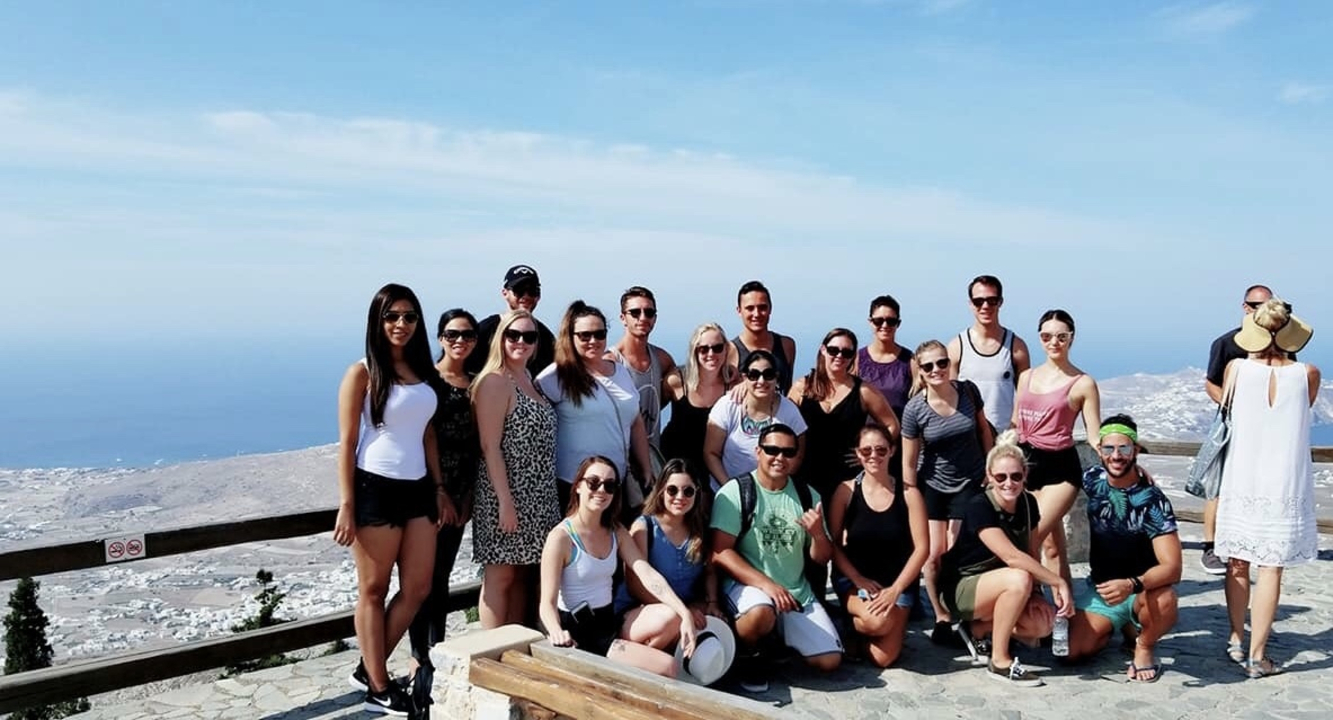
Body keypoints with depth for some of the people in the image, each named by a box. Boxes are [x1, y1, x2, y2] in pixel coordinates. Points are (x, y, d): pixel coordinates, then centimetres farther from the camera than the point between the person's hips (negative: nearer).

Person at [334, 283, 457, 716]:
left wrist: (440, 488, 12)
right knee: (374, 591, 6)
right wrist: (346, 506, -12)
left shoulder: (422, 372, 10)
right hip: (376, 489, -6)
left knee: (417, 589, 9)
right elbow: (347, 443, -8)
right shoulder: (362, 373, -6)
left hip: (418, 489, 6)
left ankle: (369, 670, 25)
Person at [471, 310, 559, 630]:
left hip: (535, 496, 8)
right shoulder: (495, 381, -11)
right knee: (500, 576, -2)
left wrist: (547, 493, 12)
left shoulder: (528, 378, 14)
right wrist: (505, 501, -20)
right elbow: (489, 446, -16)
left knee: (522, 574, 12)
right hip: (506, 494, -8)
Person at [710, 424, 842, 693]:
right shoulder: (735, 492, -8)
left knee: (829, 660, -8)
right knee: (761, 612, -38)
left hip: (797, 592, 5)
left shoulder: (807, 495, 7)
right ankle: (747, 655, -4)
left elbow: (821, 558, 9)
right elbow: (720, 553, -15)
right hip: (746, 583, -5)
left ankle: (778, 638, 21)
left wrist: (818, 534, -15)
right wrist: (766, 584, -25)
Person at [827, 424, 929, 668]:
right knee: (878, 621, -33)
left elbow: (922, 548, -5)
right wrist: (858, 580, -13)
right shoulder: (846, 491, -5)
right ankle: (853, 626, 3)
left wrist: (895, 589, -14)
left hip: (898, 582, 1)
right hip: (853, 579, -1)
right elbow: (833, 543, -2)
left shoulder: (908, 494, -4)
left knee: (883, 658, -14)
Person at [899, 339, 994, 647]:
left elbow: (984, 429, 7)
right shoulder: (914, 409, -16)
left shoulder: (968, 391, -11)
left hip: (969, 484, 1)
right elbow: (908, 462, -9)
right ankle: (942, 618, 15)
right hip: (931, 486, -1)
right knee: (934, 554, -3)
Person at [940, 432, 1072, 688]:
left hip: (997, 587, 6)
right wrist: (1059, 582, -31)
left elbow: (1031, 555, -1)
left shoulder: (1028, 503, -3)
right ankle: (999, 662, -19)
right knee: (1018, 580, -34)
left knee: (1043, 623, -20)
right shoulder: (979, 507, -25)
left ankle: (978, 629, 6)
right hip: (961, 588, -6)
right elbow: (1011, 556, -33)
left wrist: (1036, 591, -18)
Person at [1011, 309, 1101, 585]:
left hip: (1060, 468, -5)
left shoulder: (1083, 383, -3)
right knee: (1051, 544, 9)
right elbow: (1016, 426, 18)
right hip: (1028, 464, 5)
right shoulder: (1026, 377, 11)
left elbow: (1095, 438, -2)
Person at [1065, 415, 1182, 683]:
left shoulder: (1152, 501, -20)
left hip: (1142, 587, -4)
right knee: (1073, 651, -16)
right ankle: (1122, 626, 17)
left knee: (1164, 600, -38)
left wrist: (1131, 585, -45)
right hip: (1098, 586, 4)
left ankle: (1145, 645, -3)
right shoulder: (1091, 480, -7)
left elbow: (1172, 567, -27)